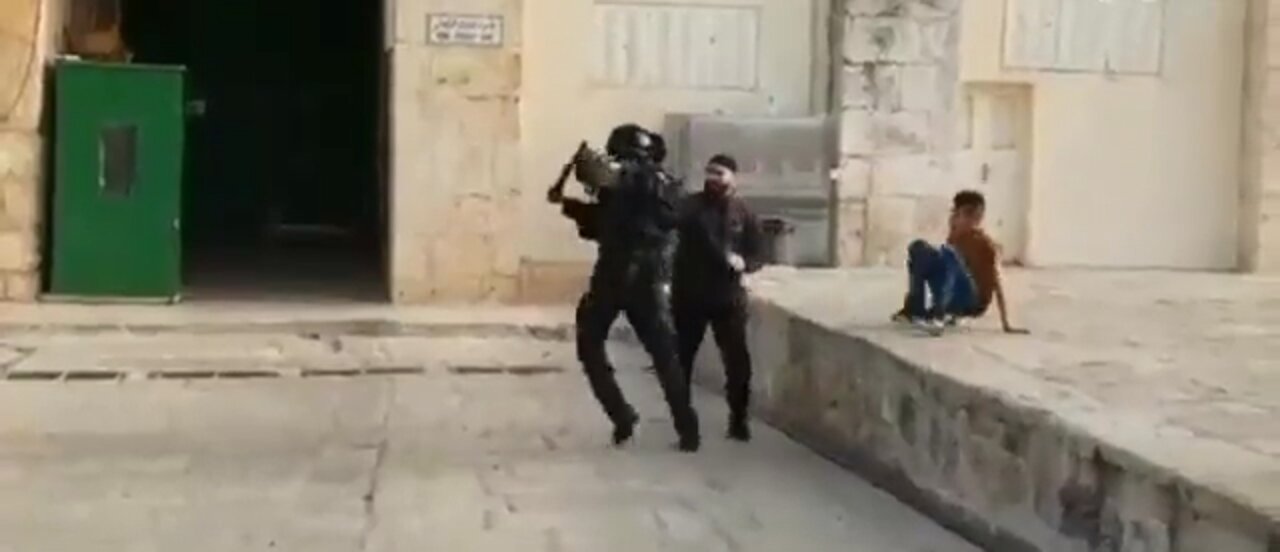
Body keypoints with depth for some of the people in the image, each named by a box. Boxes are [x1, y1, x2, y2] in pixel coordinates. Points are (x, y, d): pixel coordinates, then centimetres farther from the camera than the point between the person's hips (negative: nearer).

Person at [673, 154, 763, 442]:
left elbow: (757, 256, 3)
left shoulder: (743, 212, 2)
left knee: (738, 360, 0)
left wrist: (743, 263, -19)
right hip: (690, 294, 0)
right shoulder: (691, 205, -1)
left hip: (728, 297, 0)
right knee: (681, 358, 6)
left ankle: (738, 419, 14)